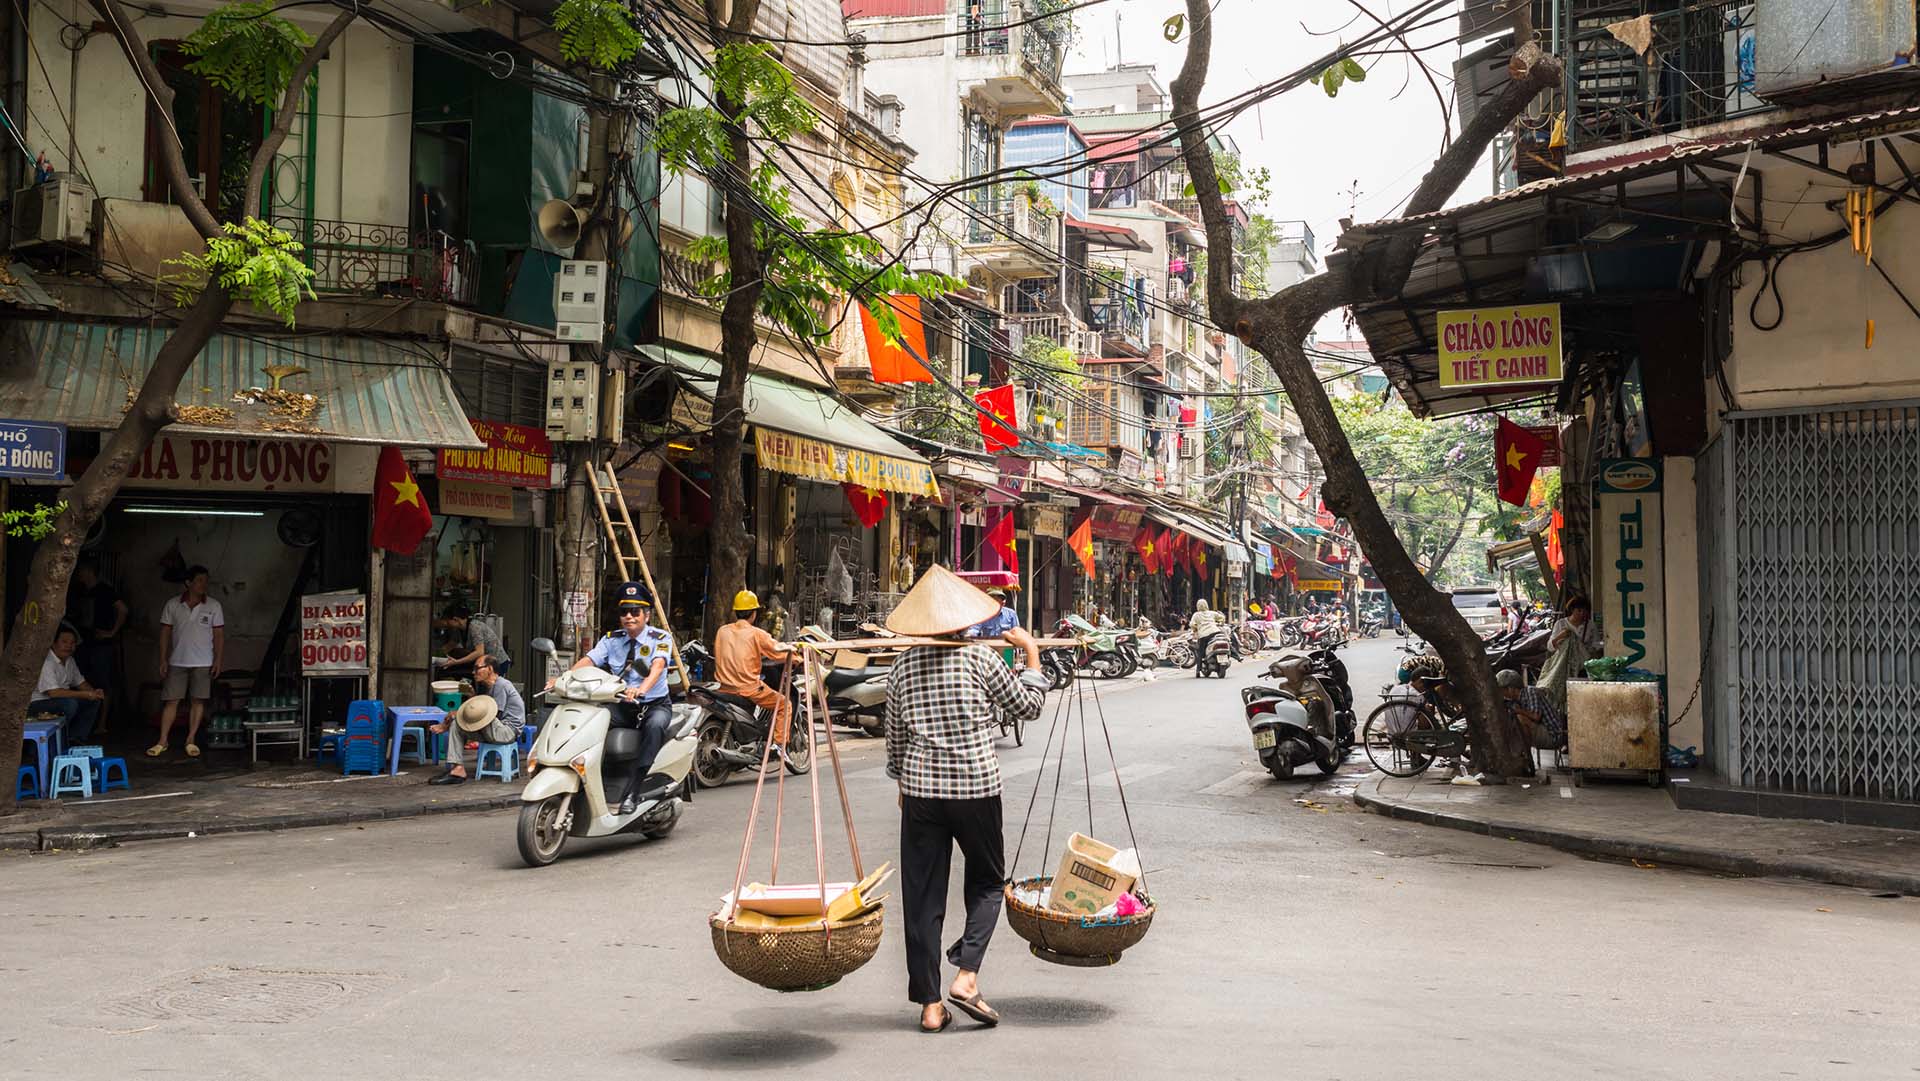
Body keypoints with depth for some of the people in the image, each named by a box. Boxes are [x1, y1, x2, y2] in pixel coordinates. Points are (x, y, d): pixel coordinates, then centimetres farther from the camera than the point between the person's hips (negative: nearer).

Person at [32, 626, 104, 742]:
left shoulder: (69, 660, 7)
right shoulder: (46, 662, -23)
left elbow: (80, 683, 16)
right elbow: (53, 692, -31)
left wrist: (94, 692, -6)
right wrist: (84, 694, -26)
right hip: (36, 705, -9)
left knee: (95, 700, -1)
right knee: (70, 703, -33)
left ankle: (74, 739, -3)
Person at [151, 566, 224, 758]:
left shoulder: (214, 606, 0)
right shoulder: (172, 605, 2)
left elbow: (219, 635, 1)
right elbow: (165, 633, 5)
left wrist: (218, 660, -6)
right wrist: (163, 660, 0)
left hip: (203, 663, 0)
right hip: (177, 662, 0)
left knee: (197, 701, 2)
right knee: (170, 701, 1)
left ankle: (190, 741, 11)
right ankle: (162, 741, 7)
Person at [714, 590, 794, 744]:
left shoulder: (722, 631, 4)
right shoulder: (757, 634, -10)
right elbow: (782, 653, -7)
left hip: (724, 689, 6)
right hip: (748, 689, -6)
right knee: (784, 705, 7)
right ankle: (780, 745, -2)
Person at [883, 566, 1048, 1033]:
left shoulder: (902, 667, 5)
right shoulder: (979, 659, -5)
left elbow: (895, 740, 12)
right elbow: (1027, 706, 7)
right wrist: (1031, 653, 18)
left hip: (920, 789, 2)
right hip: (976, 786, -2)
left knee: (923, 896, 7)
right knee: (986, 882, 16)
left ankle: (930, 1004, 8)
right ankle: (966, 976, -2)